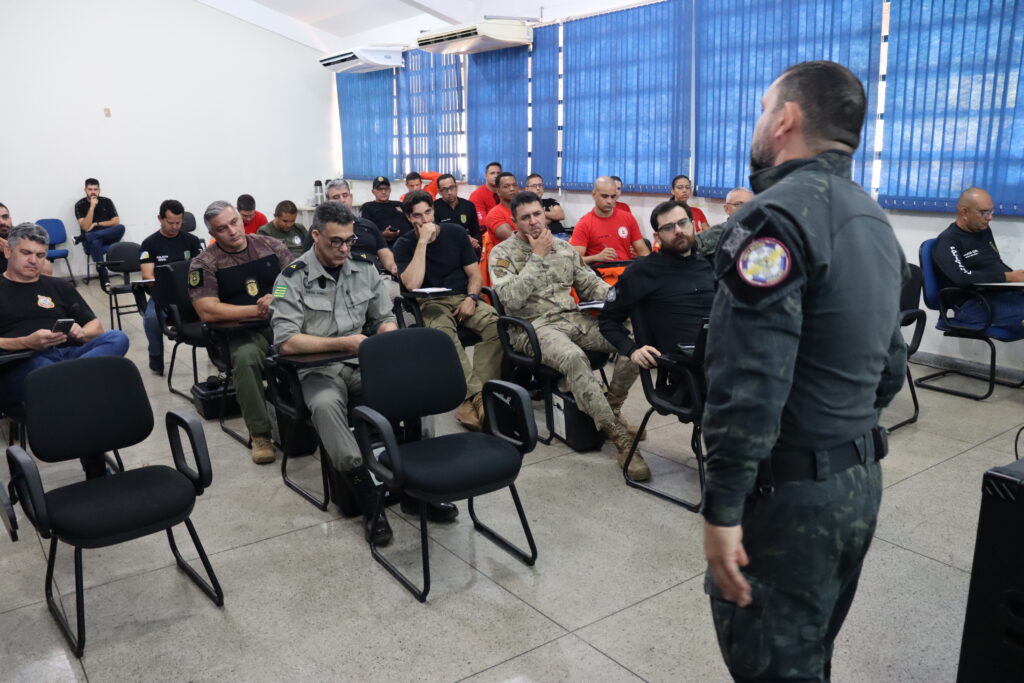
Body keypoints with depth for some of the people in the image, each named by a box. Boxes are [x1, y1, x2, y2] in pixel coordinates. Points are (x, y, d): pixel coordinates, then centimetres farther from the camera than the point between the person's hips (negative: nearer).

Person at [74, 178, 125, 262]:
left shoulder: (106, 201, 7)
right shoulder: (80, 205, 1)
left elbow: (116, 222, 2)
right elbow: (86, 228, -11)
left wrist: (97, 223, -7)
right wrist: (92, 207, -17)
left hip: (107, 236, 3)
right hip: (92, 240, -3)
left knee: (121, 228, -31)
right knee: (95, 243, -41)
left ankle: (83, 237, -30)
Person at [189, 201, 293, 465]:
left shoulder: (270, 245, 9)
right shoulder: (204, 264, 0)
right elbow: (208, 312, -12)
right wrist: (257, 310, -17)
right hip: (242, 330, -2)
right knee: (245, 357, -37)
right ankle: (260, 433, -21)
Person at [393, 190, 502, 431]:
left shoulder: (455, 232, 8)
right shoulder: (404, 245, 2)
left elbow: (474, 273, 9)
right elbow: (412, 285, -15)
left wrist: (471, 298, -12)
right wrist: (423, 241, -15)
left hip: (463, 297, 3)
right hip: (431, 303, -2)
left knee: (495, 324, -30)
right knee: (443, 332, -39)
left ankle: (472, 400, -36)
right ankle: (478, 396, -46)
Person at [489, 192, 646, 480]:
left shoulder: (564, 247, 15)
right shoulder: (503, 254, -1)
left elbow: (590, 283, 16)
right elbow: (512, 299, -16)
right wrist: (537, 257, -12)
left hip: (574, 319, 6)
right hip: (533, 326, -5)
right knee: (573, 357, -38)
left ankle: (610, 410, 4)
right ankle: (619, 435, -31)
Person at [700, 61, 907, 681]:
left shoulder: (778, 215, -18)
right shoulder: (875, 220, 12)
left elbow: (749, 381, -25)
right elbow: (890, 365, 17)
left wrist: (723, 507, -20)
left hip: (789, 489, -9)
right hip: (861, 479, 9)